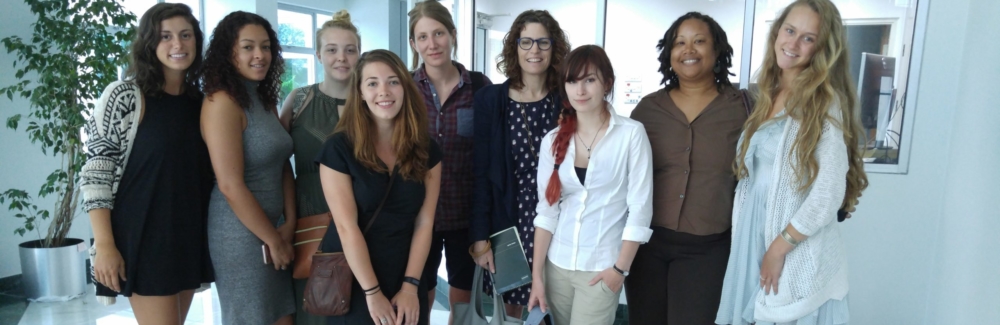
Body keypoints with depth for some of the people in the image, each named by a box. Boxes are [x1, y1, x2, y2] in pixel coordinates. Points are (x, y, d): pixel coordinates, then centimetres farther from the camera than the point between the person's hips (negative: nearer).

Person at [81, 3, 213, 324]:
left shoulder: (198, 99, 8)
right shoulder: (125, 95, -9)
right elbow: (96, 173, -11)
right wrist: (104, 245, -15)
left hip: (190, 234, 6)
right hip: (144, 236, -6)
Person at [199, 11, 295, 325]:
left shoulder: (266, 101, 10)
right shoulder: (222, 102, -15)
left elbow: (284, 166, 8)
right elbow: (231, 186, -20)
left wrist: (289, 225, -3)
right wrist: (272, 240, -12)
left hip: (274, 232, 8)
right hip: (241, 235, -8)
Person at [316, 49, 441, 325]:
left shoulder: (427, 150, -1)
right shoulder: (339, 148, -11)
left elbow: (424, 222, -3)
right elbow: (347, 227, -15)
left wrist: (410, 286, -9)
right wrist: (373, 293, -16)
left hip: (406, 278, 3)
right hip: (351, 280, -3)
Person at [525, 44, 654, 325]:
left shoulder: (631, 134, -8)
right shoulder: (553, 140, 2)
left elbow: (640, 208, -8)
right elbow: (546, 210, 2)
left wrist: (620, 268, -9)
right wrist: (536, 272, 0)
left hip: (602, 267, -3)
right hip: (557, 264, 4)